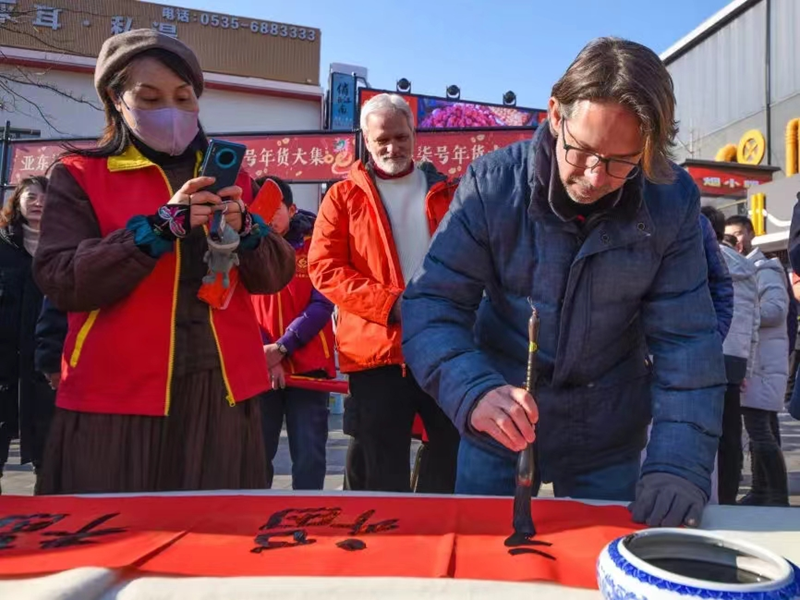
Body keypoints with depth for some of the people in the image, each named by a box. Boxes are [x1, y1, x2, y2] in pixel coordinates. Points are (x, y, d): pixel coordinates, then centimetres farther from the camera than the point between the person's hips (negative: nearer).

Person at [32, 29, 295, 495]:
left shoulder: (230, 177, 11)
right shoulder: (80, 176, 3)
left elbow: (276, 275, 5)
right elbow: (59, 280, -9)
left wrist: (245, 228, -16)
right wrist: (159, 227, -19)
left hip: (223, 390, 3)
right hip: (116, 395, -2)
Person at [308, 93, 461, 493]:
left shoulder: (446, 193, 13)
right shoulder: (344, 196, 7)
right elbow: (324, 267, -4)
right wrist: (391, 305, -15)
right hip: (376, 351, -2)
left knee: (456, 458, 11)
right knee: (382, 477, 6)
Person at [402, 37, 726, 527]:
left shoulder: (673, 201, -15)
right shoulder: (493, 183, -19)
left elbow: (686, 342, -14)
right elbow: (432, 304, -20)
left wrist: (682, 466, -24)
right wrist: (474, 391, -38)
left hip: (608, 439, 1)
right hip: (499, 429, 0)